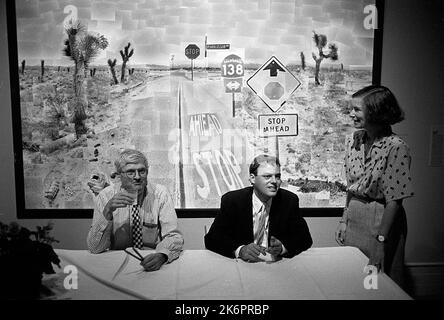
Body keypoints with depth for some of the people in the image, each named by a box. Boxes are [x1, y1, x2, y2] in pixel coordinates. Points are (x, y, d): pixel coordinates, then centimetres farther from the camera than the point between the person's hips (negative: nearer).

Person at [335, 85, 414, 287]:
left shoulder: (396, 147, -18)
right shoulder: (354, 141, 1)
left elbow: (394, 200, -17)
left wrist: (380, 241, -17)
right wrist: (344, 221, 9)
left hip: (381, 220, -6)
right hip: (354, 218, 6)